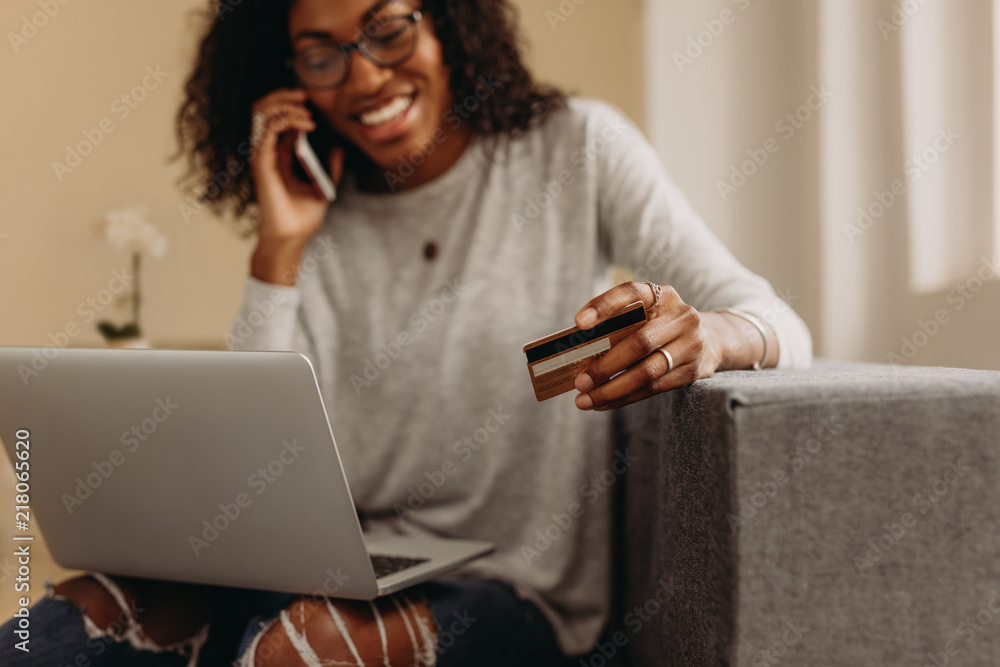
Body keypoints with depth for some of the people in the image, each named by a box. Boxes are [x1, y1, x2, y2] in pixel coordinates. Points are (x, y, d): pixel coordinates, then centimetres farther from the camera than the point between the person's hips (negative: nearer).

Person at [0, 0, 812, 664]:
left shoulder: (575, 148, 0)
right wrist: (278, 250, -5)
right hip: (348, 574, 3)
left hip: (520, 590, -2)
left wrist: (706, 335, -33)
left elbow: (783, 330, -8)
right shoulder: (317, 228, 8)